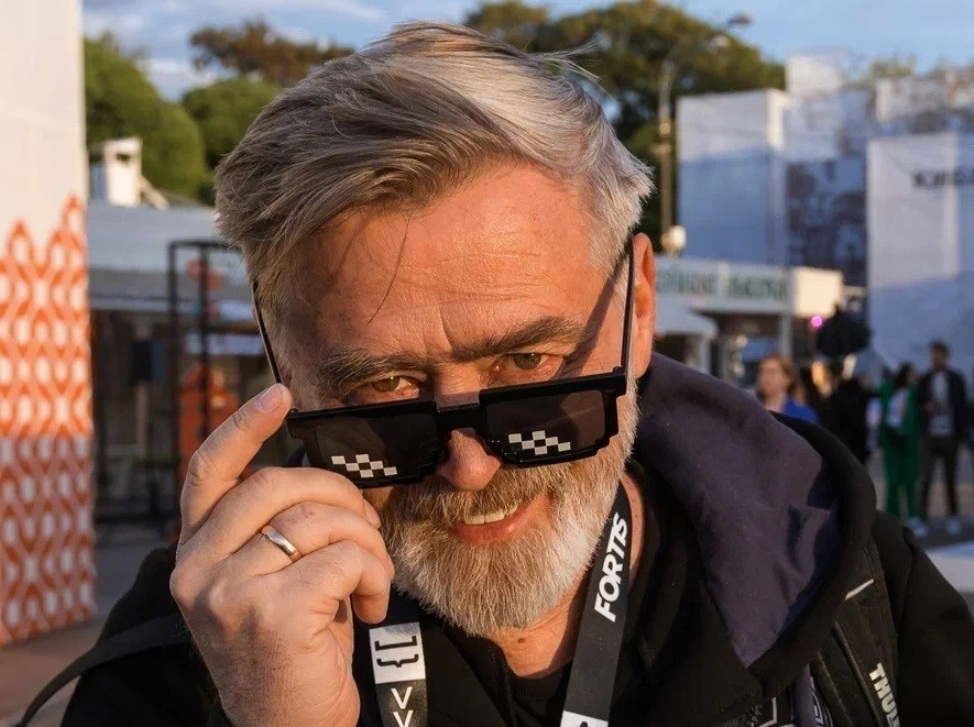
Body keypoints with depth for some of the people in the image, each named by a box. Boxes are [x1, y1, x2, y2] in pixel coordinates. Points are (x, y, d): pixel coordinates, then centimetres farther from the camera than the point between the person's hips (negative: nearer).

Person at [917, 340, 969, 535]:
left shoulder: (956, 379, 4)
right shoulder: (924, 380, 6)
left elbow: (962, 407, 4)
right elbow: (917, 404, 10)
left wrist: (961, 433, -3)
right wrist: (926, 408, -12)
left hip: (950, 436, 0)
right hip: (930, 436, 0)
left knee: (950, 478, 8)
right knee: (925, 476, -8)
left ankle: (953, 517, 17)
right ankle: (922, 516, -7)